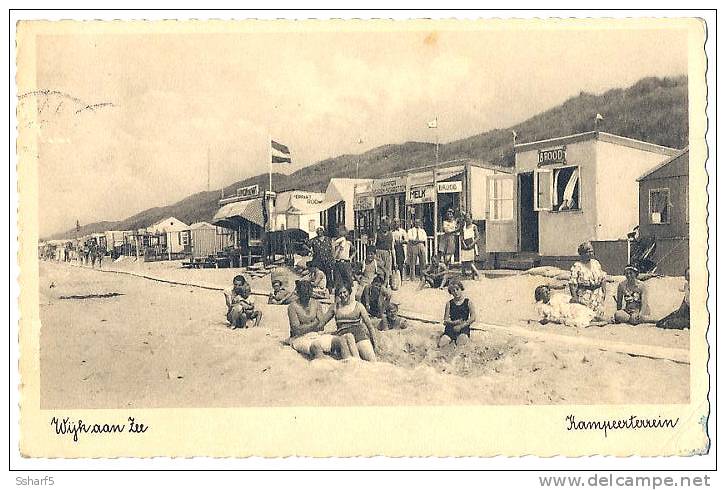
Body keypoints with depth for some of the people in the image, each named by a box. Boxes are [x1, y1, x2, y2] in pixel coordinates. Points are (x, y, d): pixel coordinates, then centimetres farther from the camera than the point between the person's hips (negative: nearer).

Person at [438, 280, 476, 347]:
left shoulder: (468, 302, 9)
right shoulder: (449, 303, 14)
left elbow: (473, 318, -2)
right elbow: (445, 320, 9)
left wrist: (461, 325, -11)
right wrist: (454, 322, -12)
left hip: (464, 327, -2)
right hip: (451, 327, 2)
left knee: (461, 343, -35)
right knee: (441, 344, -26)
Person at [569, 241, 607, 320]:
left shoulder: (596, 263, 11)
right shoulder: (577, 266, -6)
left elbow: (602, 279, 17)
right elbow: (572, 283, -10)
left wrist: (603, 291, 10)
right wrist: (574, 297, -16)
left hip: (598, 295, 5)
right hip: (584, 295, -5)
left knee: (599, 317, 3)